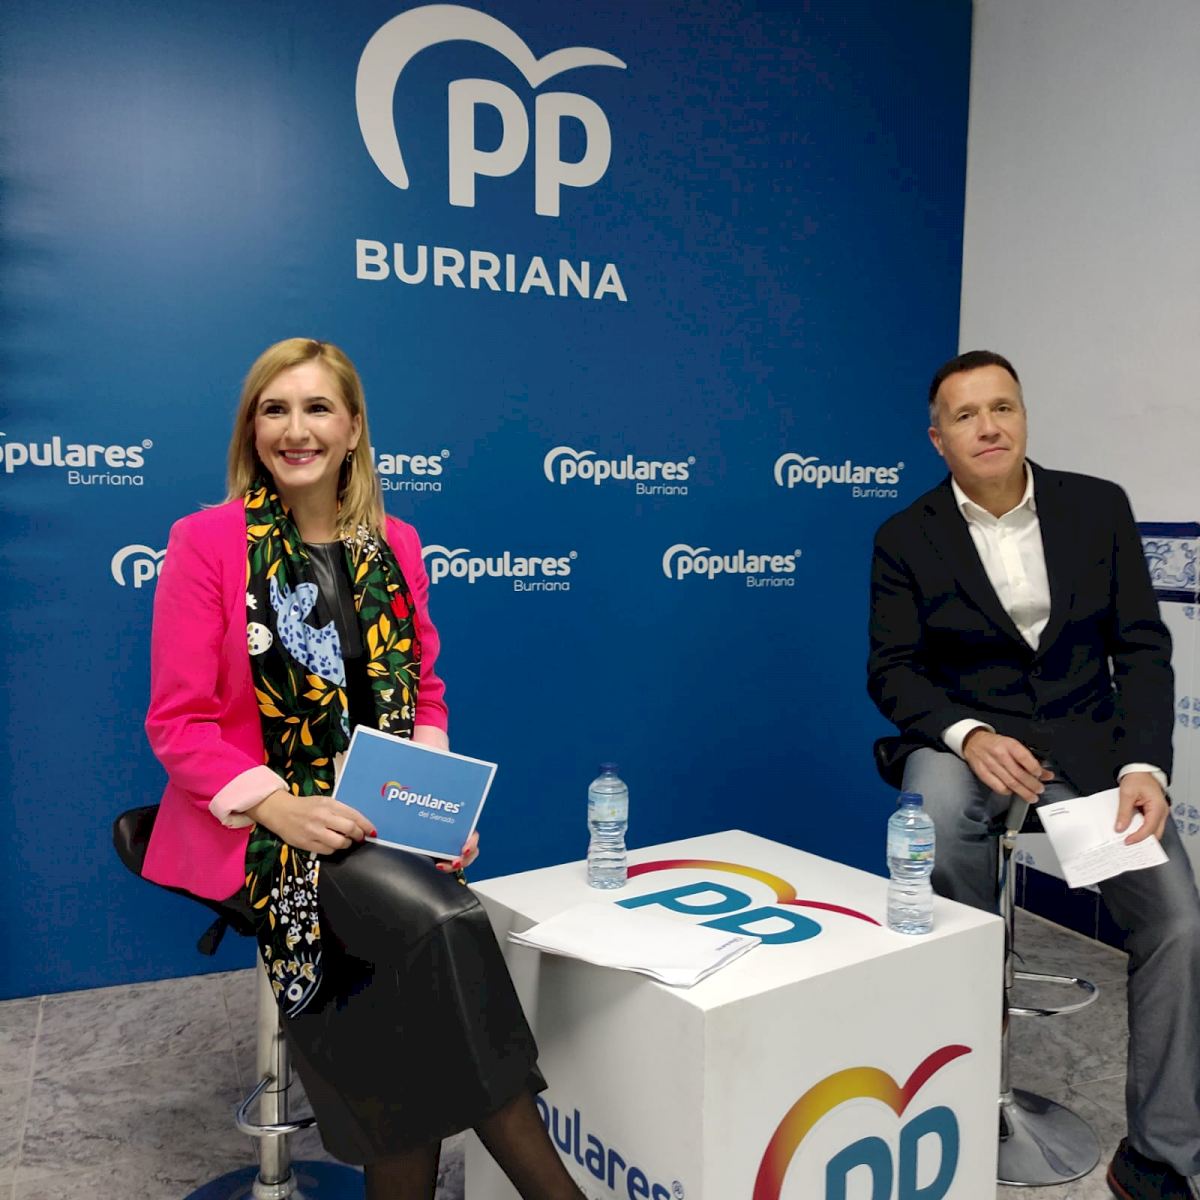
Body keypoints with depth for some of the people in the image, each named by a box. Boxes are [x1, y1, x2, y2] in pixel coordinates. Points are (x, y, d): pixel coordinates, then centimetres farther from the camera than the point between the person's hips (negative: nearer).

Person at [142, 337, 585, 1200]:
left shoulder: (394, 545, 8)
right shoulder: (207, 541, -4)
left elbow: (425, 693, 14)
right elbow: (179, 723, -6)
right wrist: (277, 805, -21)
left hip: (383, 824, 4)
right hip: (257, 827, -4)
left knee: (414, 972, -26)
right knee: (441, 926, -28)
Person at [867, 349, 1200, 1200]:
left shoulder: (1099, 506, 3)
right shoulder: (906, 538, -1)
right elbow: (892, 669, -5)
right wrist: (968, 735, -25)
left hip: (1088, 741, 2)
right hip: (970, 736, -1)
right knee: (939, 806, -36)